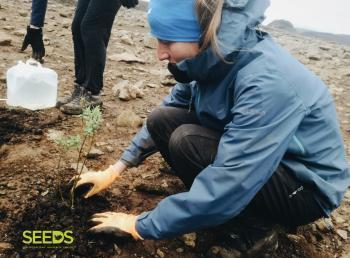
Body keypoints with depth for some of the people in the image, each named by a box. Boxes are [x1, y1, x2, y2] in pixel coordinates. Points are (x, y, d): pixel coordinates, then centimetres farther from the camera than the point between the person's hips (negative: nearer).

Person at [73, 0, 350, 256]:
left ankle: (256, 225, -4)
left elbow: (224, 189, -34)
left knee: (187, 141, -27)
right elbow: (168, 110, 3)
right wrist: (116, 170, 0)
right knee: (162, 120, -8)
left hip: (307, 187, -6)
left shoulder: (267, 83, -34)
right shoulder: (214, 57, -10)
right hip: (253, 157, 7)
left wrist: (141, 225, -20)